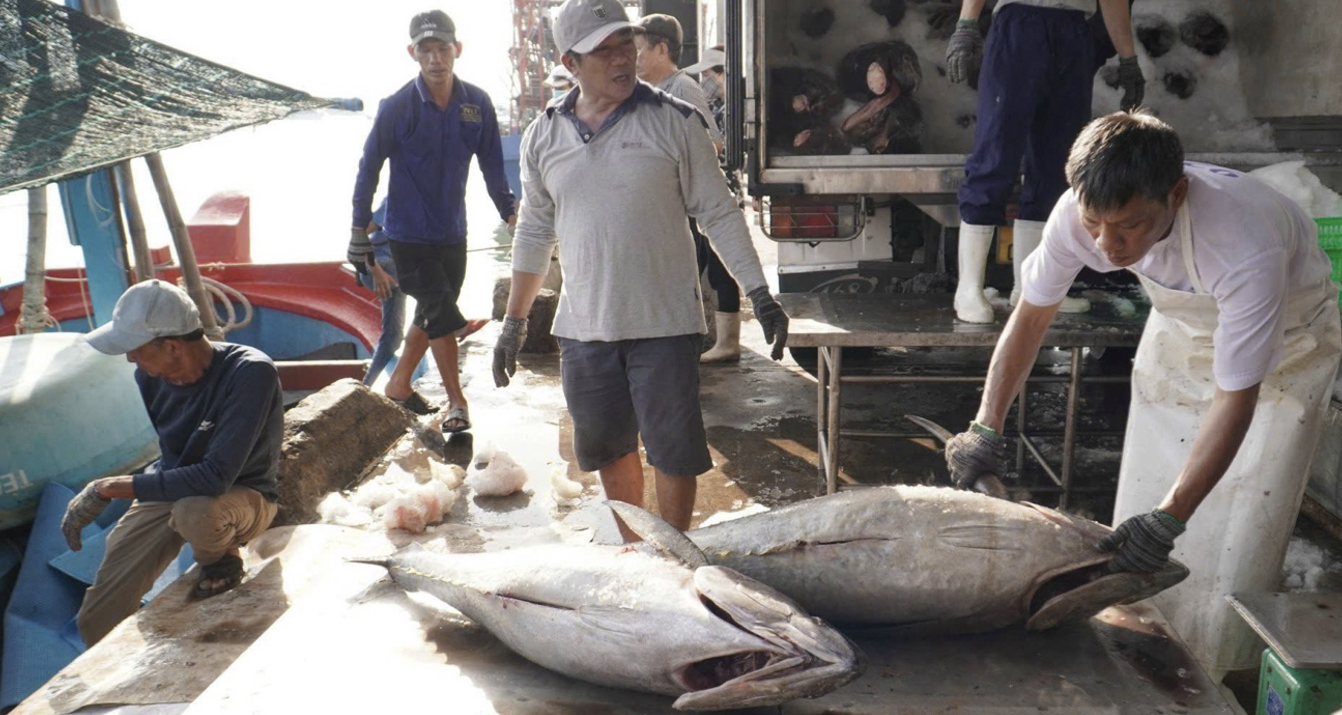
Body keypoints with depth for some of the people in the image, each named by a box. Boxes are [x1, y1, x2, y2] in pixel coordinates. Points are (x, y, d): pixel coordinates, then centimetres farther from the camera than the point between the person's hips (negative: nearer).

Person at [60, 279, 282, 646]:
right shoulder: (151, 375, -11)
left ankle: (221, 561, -6)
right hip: (170, 489, 5)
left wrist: (113, 487, -29)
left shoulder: (250, 373, -31)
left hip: (241, 495, -5)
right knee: (97, 621, -2)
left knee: (194, 511, -40)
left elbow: (215, 477, -35)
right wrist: (94, 492, -1)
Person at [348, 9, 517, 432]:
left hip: (452, 234, 5)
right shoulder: (396, 108, -12)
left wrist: (510, 214, 9)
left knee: (432, 316, 15)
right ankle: (457, 402, 4)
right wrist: (360, 230, -1)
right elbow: (369, 168, -4)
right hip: (408, 235, -4)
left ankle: (399, 383, 34)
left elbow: (492, 165, 7)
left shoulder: (477, 104, -4)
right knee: (443, 316, -8)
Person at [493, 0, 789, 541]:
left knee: (672, 450, 2)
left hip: (665, 323, -3)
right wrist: (515, 321, 13)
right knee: (609, 448, 14)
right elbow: (534, 233, 13)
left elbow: (718, 213, -2)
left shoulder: (675, 122, -5)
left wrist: (760, 294, -7)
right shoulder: (543, 137, 5)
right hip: (583, 328, 4)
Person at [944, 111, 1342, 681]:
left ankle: (1213, 687, 14)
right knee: (1140, 516, 4)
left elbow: (1235, 400, -35)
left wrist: (1169, 518, -40)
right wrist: (986, 428, -20)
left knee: (1238, 538, -6)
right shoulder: (1080, 214, -29)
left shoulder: (1247, 247, -42)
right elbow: (1031, 314, -13)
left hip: (1283, 341, -4)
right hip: (1181, 332, 4)